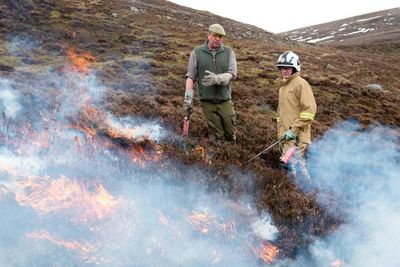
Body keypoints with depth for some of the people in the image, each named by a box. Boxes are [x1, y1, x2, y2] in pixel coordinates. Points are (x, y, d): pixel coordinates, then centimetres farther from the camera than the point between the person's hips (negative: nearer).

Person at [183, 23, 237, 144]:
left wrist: (217, 78, -26)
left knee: (230, 134, 5)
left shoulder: (228, 52, 6)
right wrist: (188, 98, -9)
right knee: (217, 133, 6)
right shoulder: (197, 52, 3)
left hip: (225, 99, 1)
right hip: (207, 101, -1)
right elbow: (190, 76, 0)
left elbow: (233, 73, -6)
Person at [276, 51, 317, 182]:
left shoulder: (301, 84, -8)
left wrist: (294, 129, -18)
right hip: (286, 135, 9)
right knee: (287, 163, 12)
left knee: (294, 164, -16)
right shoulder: (283, 86, 18)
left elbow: (309, 110, -17)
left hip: (297, 136, -9)